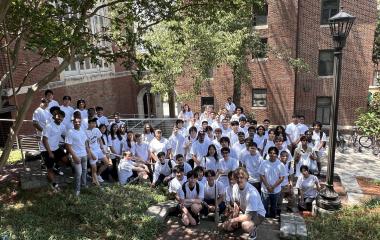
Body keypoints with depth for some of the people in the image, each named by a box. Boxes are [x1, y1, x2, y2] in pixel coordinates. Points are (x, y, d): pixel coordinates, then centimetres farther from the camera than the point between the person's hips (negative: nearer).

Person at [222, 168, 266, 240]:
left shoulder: (251, 192, -34)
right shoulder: (235, 187, -12)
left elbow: (249, 216, -32)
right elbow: (236, 204, 6)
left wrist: (233, 220, -23)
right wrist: (234, 217, -4)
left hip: (257, 213, -6)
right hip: (243, 211, 7)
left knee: (245, 226, -37)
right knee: (225, 226, 0)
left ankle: (253, 229, -2)